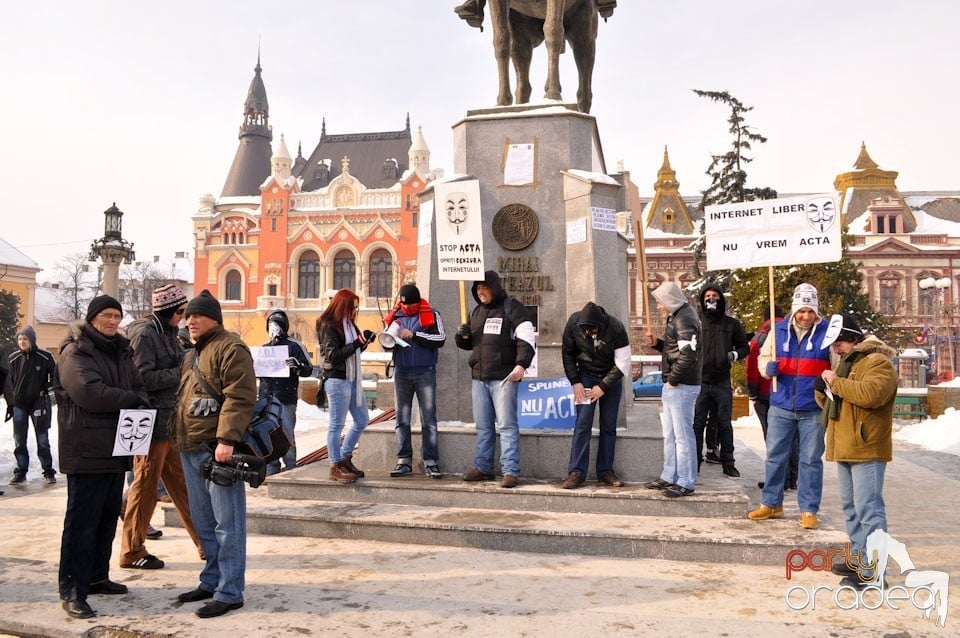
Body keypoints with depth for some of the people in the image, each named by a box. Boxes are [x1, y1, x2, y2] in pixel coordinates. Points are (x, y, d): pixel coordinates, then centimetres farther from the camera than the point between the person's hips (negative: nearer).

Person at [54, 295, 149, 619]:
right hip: (87, 450, -8)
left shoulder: (121, 351, 17)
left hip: (116, 449, 8)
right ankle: (72, 592, 0)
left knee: (107, 518, 15)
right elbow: (90, 392, -22)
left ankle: (96, 577, 27)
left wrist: (139, 403, -9)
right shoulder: (76, 351, -8)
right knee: (82, 520, -6)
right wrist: (132, 399, -11)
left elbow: (139, 388, 15)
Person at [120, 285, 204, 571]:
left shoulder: (167, 333, 14)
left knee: (181, 484, 13)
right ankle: (132, 552, 14)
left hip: (171, 421, 9)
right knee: (146, 486, 1)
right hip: (152, 422, -9)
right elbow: (143, 378, -21)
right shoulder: (144, 334, -13)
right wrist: (181, 372, -17)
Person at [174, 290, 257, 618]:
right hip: (191, 449, 10)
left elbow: (239, 398, -19)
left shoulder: (230, 348, -9)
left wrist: (227, 439, -26)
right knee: (203, 523, 16)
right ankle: (211, 581, 27)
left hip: (217, 449, -10)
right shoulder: (193, 354, 21)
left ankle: (229, 592, 2)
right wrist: (180, 440, 20)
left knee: (226, 524, -3)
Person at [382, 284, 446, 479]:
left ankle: (430, 462, 2)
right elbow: (386, 343, 11)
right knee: (402, 419, 6)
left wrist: (414, 335, -18)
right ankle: (404, 461, 12)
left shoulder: (431, 314, -2)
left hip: (425, 373, -3)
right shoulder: (395, 316, 7)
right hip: (401, 373, 3)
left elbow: (440, 339, -13)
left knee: (429, 419, -1)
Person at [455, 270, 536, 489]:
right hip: (479, 376, 7)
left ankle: (511, 471, -6)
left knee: (507, 425, -7)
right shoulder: (476, 312, 18)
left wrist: (521, 364, -23)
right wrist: (462, 336, 3)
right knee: (483, 425, 12)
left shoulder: (511, 307, -2)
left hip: (504, 377, -7)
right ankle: (483, 468, 20)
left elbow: (526, 338, -10)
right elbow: (468, 344, 26)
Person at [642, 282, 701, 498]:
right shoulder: (676, 317, 16)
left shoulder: (684, 319, -16)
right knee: (670, 435, 16)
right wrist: (656, 343, 8)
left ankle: (685, 483, 3)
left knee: (682, 435, -4)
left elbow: (688, 355, -24)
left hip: (681, 386, -11)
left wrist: (673, 380, -17)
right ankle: (669, 477, 26)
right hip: (673, 385, 11)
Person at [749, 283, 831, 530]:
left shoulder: (827, 331, -3)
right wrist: (768, 367, -9)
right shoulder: (779, 330, 5)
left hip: (813, 410, -3)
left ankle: (809, 510, 16)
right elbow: (763, 357, 13)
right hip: (781, 407, 3)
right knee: (775, 456, 11)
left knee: (811, 460, 6)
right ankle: (771, 503, 24)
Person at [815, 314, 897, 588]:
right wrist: (823, 390, 1)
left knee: (868, 508, -10)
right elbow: (830, 402, 23)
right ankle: (858, 560, 24)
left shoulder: (878, 363, -9)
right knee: (851, 507, 15)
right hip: (844, 450, 10)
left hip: (866, 450, -10)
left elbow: (872, 394, -28)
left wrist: (837, 383, -19)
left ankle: (872, 571, -9)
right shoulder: (845, 363, 20)